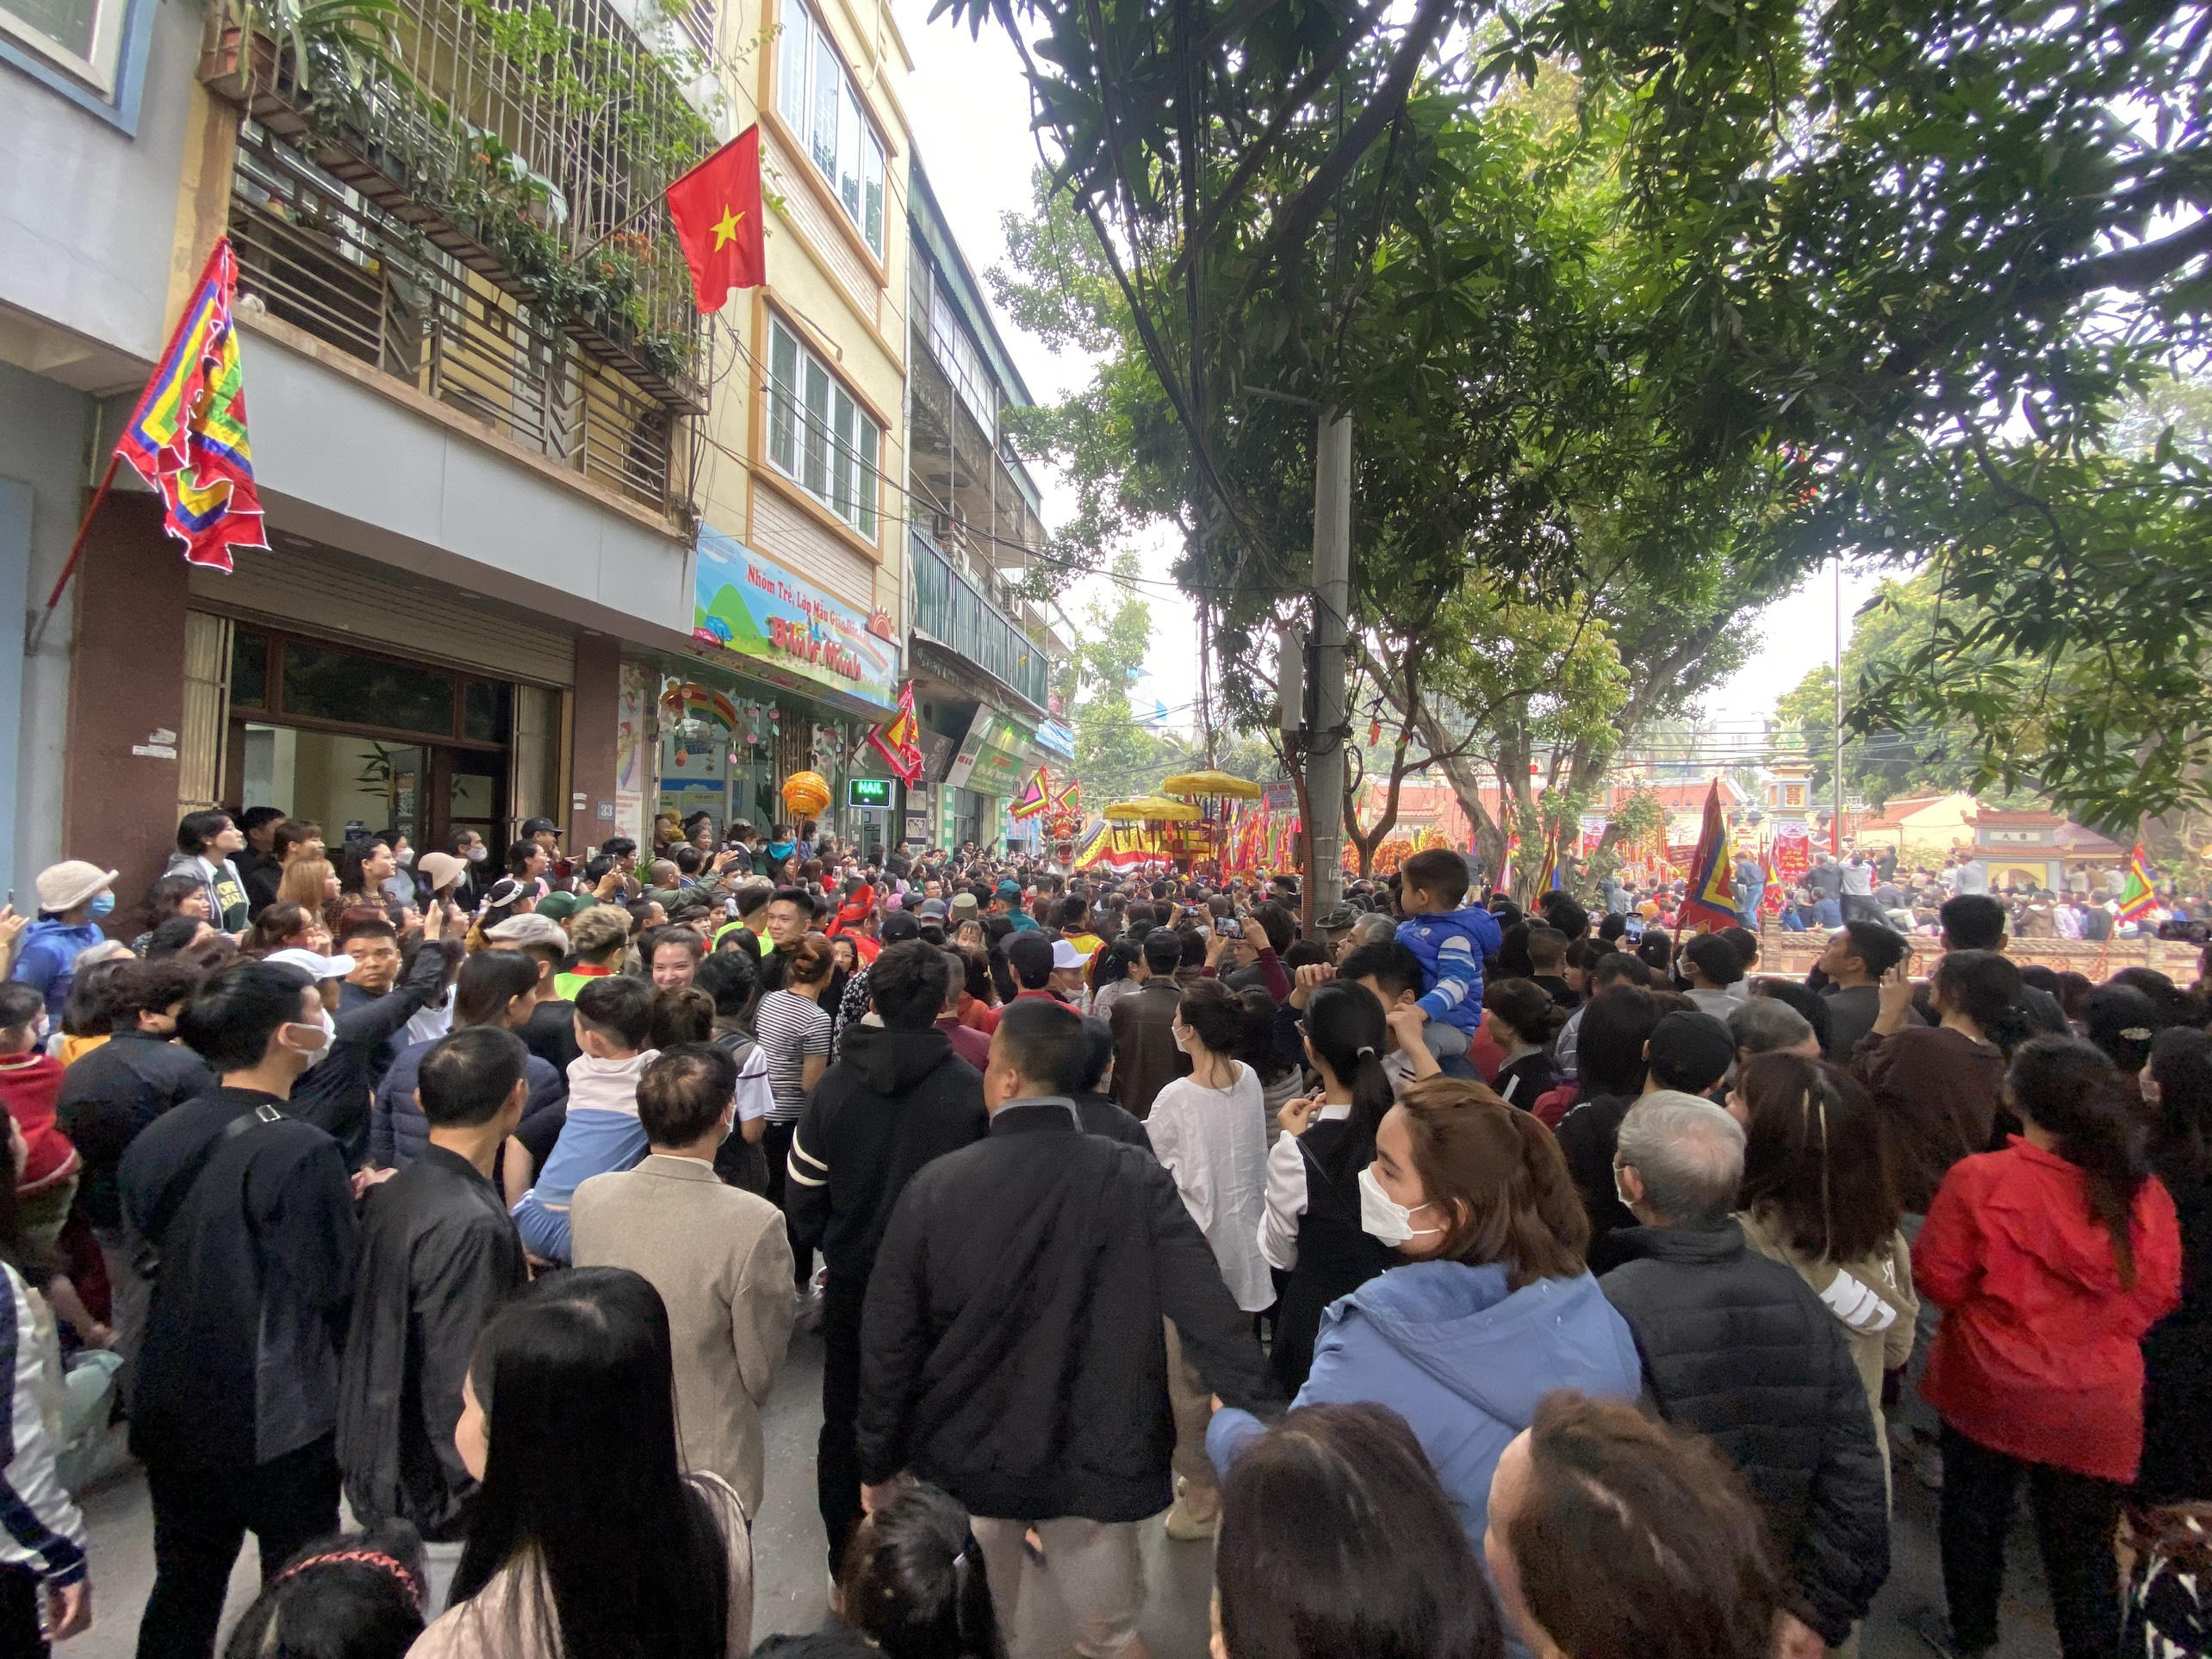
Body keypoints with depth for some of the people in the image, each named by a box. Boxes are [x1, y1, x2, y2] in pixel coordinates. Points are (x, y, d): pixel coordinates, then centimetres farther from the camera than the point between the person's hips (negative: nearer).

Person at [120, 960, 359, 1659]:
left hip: (172, 1402, 7)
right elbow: (338, 1288, -20)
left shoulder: (155, 1138, -3)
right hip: (277, 1412, -6)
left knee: (182, 1586, 22)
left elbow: (146, 1257, 10)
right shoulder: (302, 1151, -25)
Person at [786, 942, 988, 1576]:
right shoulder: (971, 1088, -19)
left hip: (853, 1277, 2)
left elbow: (803, 1190, -4)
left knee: (845, 1421, 21)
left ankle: (846, 1557, 36)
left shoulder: (834, 1084, -12)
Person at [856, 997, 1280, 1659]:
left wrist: (878, 1463, 5)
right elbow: (1212, 1317, -23)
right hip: (1097, 1459, -1)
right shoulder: (1139, 1181, -19)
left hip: (965, 1460, 2)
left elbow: (890, 1341, -9)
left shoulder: (934, 1187, -18)